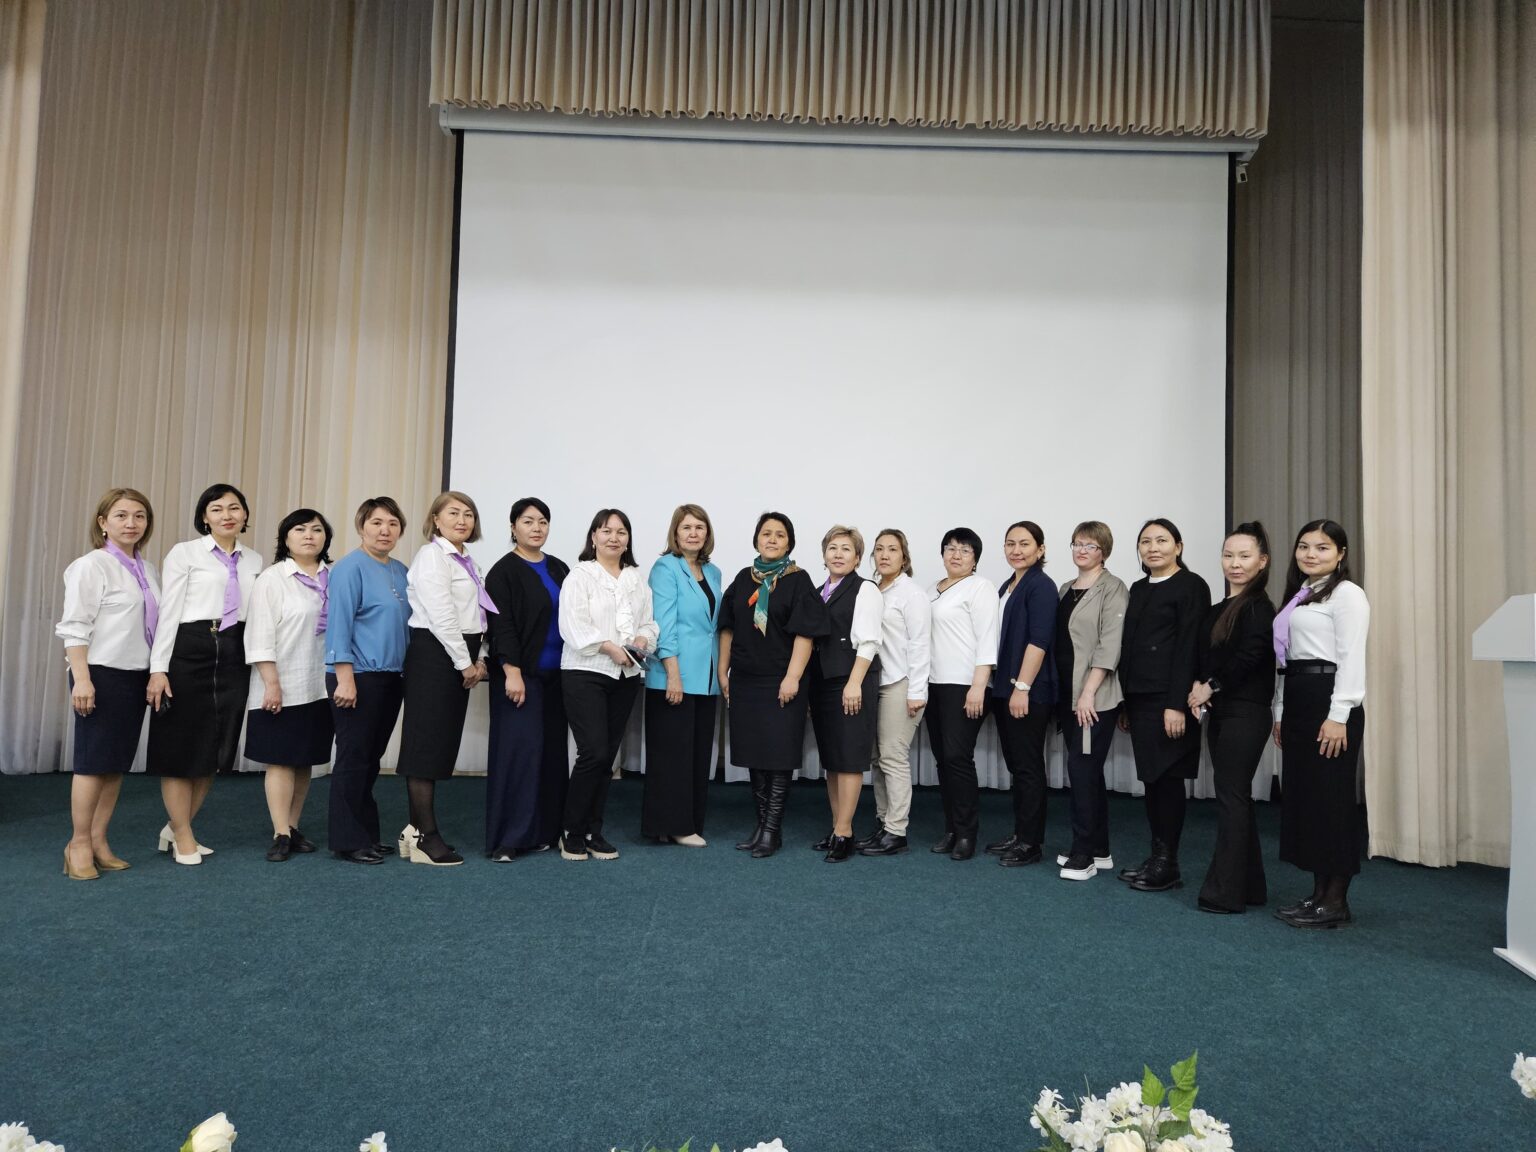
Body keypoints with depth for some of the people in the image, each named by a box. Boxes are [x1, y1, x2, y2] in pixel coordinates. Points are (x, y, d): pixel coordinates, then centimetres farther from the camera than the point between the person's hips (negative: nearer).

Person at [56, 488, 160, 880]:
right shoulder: (91, 566, -7)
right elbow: (74, 627, -11)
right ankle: (79, 844, 9)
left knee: (118, 763, 9)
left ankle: (99, 842, 18)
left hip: (137, 675, 7)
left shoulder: (148, 571, 12)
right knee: (93, 762, -2)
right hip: (102, 674, -7)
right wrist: (81, 678, -17)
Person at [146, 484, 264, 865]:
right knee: (181, 746, 3)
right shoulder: (184, 553, -1)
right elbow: (169, 612, -5)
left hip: (235, 656, 5)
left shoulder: (254, 561, 12)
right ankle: (183, 836, 15)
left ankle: (176, 828, 25)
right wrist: (158, 668, -11)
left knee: (216, 748, 9)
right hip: (189, 651, -5)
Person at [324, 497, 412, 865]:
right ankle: (347, 840, 9)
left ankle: (367, 832, 23)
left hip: (392, 678, 7)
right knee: (353, 758, 0)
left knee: (372, 758, 14)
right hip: (359, 676, -7)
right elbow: (339, 623, -14)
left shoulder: (400, 571, 14)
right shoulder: (350, 567, -8)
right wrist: (345, 678, -19)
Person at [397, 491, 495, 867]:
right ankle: (426, 837, 2)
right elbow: (441, 615, -17)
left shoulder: (467, 561, 17)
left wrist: (478, 658, 7)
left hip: (460, 657, 9)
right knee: (428, 742, -3)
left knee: (442, 742, 11)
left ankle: (416, 830, 19)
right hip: (435, 654, -9)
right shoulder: (432, 555, -9)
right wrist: (464, 663, -14)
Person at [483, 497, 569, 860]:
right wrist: (512, 672, -18)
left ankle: (544, 830, 16)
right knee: (518, 750, -9)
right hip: (521, 675, -6)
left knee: (552, 751, 7)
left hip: (555, 676, 6)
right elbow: (501, 625, -11)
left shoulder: (559, 569, 12)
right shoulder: (504, 571, -5)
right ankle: (507, 838, -3)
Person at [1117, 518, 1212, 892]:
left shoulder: (1191, 586, -6)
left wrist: (1177, 705, -19)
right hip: (1140, 699, 7)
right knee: (1151, 777, 11)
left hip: (1169, 699, -7)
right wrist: (1125, 703, 14)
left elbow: (1189, 648, -14)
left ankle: (1168, 865, 9)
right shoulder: (1139, 589, 15)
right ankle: (1156, 857, 19)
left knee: (1167, 777, -1)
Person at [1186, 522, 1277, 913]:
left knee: (1231, 797, -5)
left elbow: (1248, 657, -21)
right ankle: (1248, 886, 21)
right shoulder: (1219, 609, 15)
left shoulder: (1259, 607, -10)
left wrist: (1212, 687, -9)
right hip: (1219, 712, 9)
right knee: (1235, 797, 12)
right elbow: (1202, 655, 13)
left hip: (1245, 713, -8)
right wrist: (1197, 687, -6)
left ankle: (1226, 892, 2)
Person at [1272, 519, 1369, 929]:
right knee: (1302, 797, 10)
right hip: (1297, 700, 9)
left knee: (1331, 799, -4)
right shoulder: (1299, 596, 19)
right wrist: (1281, 711, 16)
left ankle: (1336, 902, 5)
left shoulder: (1347, 594, -7)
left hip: (1329, 701, -9)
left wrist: (1338, 716, -19)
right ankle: (1318, 893, 19)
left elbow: (1352, 658, -14)